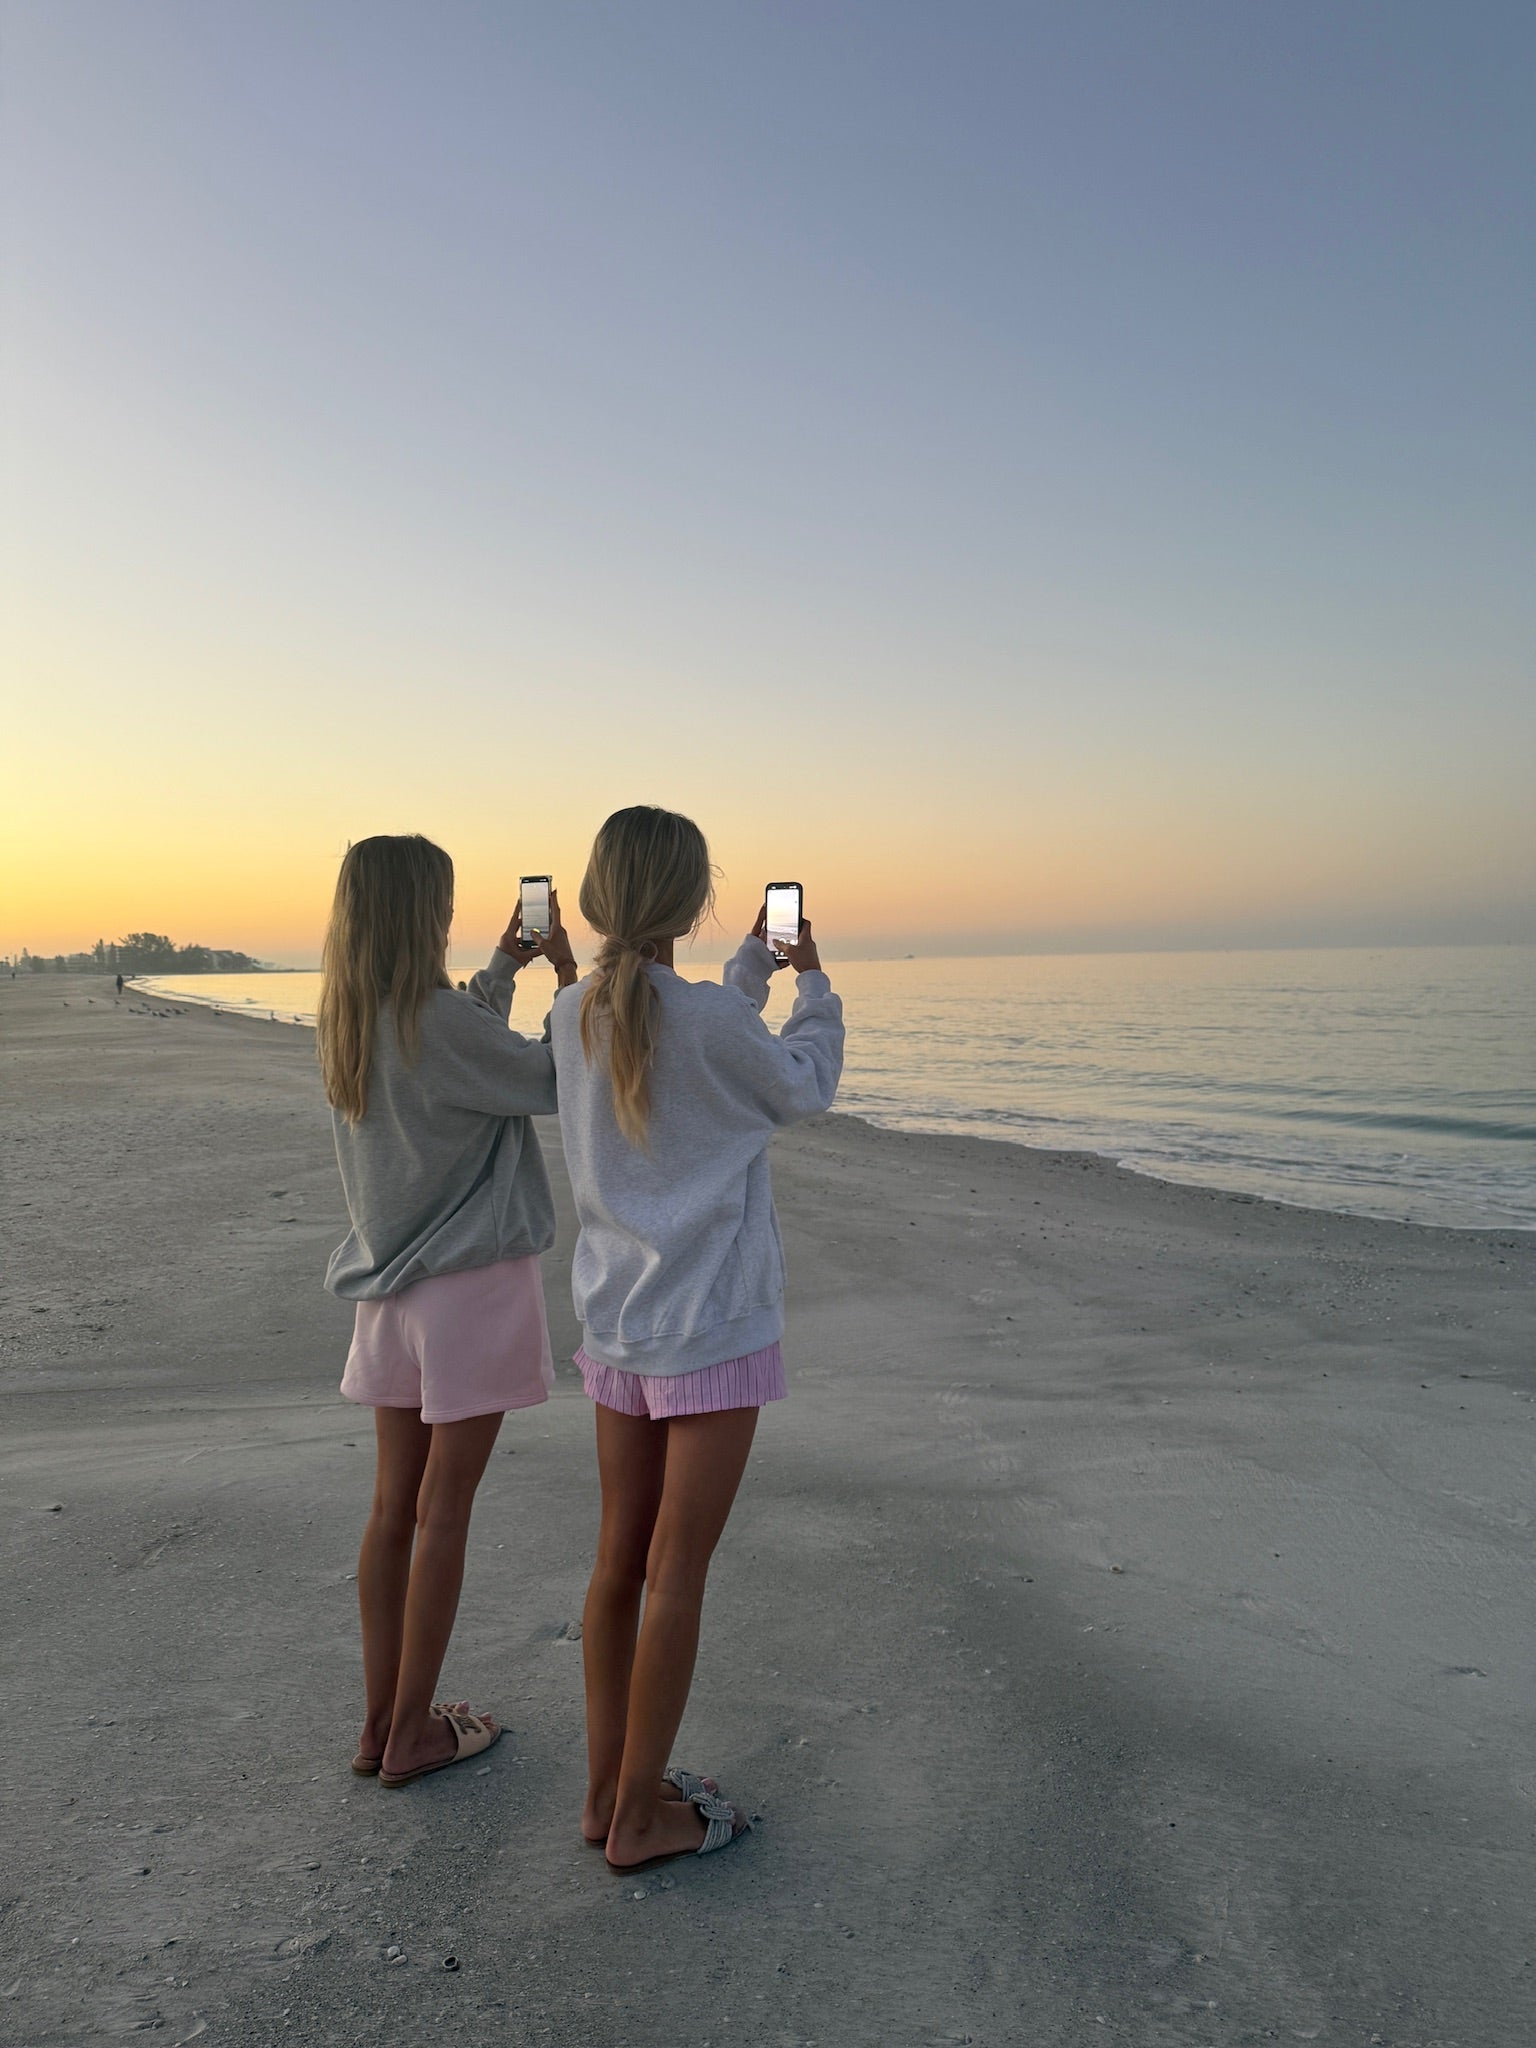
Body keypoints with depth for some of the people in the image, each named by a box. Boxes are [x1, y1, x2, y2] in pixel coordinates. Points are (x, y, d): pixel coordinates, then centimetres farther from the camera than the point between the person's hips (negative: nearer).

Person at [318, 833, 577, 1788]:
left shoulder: (349, 1021, 5)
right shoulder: (436, 1017, -20)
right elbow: (557, 1081, -10)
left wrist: (504, 969, 22)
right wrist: (566, 968, -1)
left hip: (391, 1288, 8)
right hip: (471, 1282, -8)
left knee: (395, 1505, 14)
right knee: (443, 1510, 4)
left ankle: (382, 1722, 25)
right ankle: (412, 1734, 16)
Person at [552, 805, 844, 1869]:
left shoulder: (574, 1014, 0)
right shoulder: (710, 1018, -20)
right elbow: (803, 1089, 0)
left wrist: (753, 968, 27)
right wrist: (814, 984, 15)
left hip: (615, 1321, 7)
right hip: (711, 1326, -7)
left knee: (621, 1558, 16)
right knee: (678, 1571, 6)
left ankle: (610, 1788, 30)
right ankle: (640, 1815, 20)